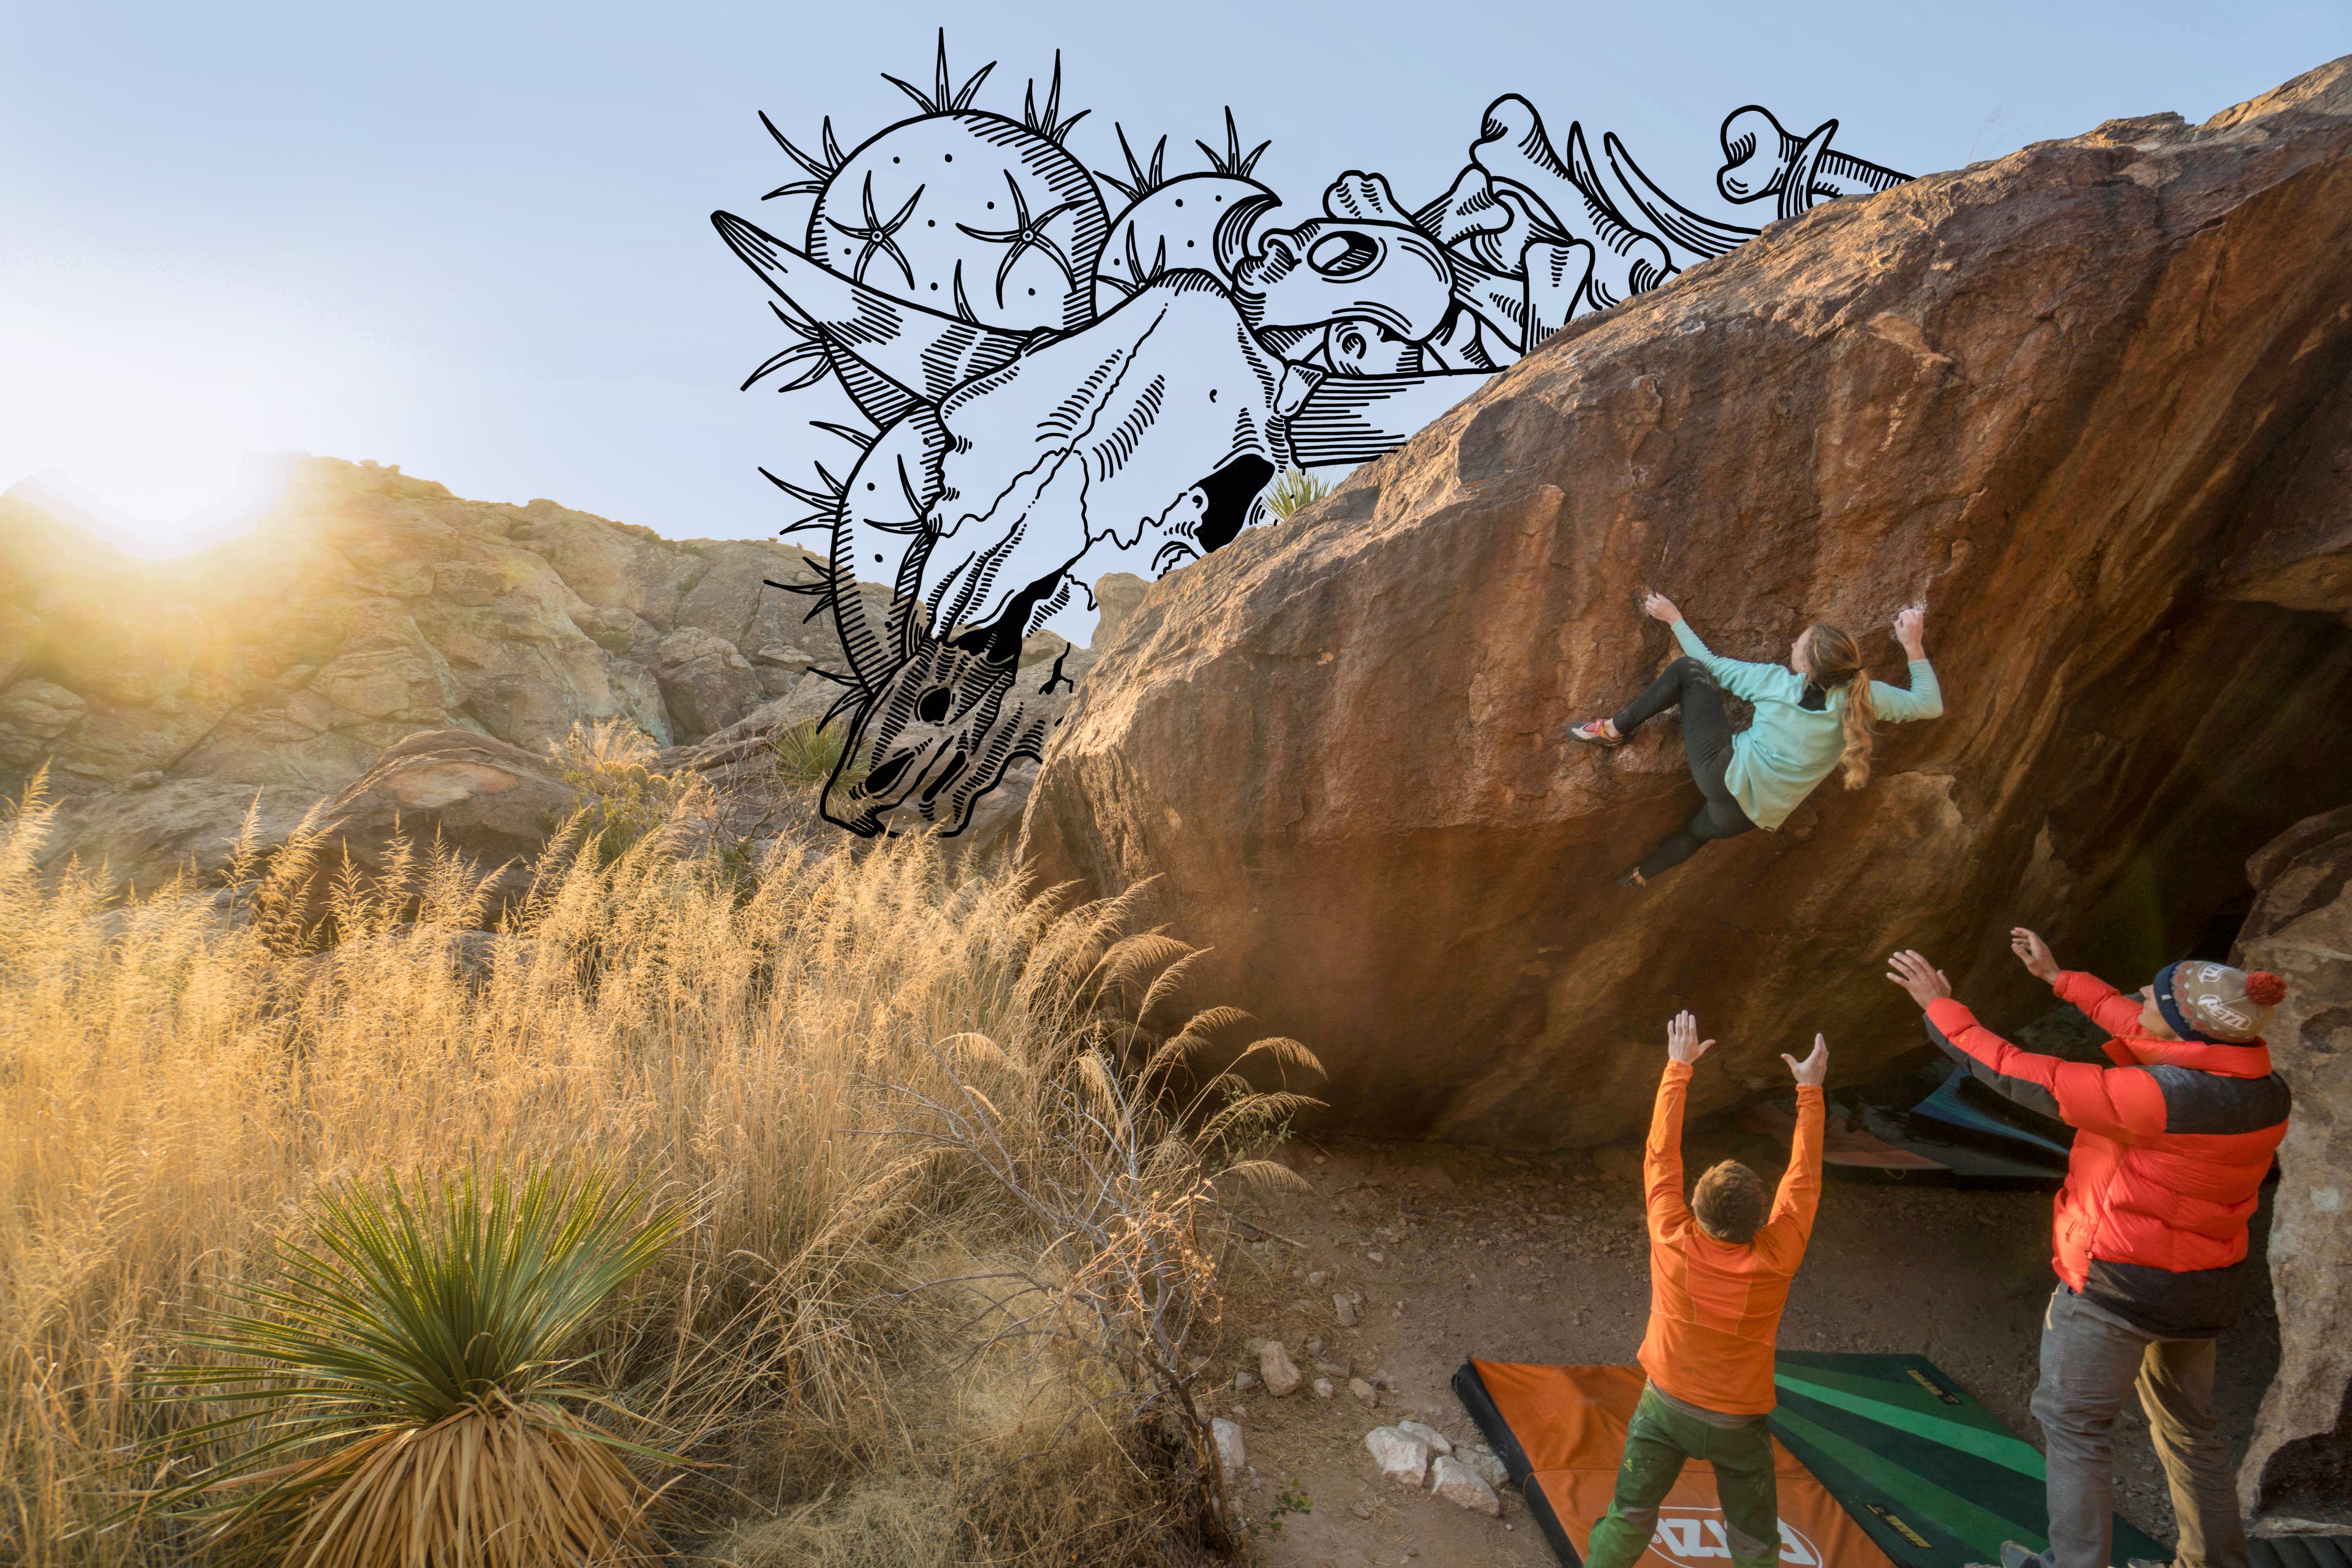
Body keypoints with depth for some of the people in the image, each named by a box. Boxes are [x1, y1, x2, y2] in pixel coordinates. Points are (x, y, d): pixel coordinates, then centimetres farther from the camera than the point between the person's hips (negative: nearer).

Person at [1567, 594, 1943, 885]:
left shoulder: (1775, 681, -10)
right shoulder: (1862, 696, -7)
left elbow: (1713, 666, 4)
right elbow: (1930, 704, 8)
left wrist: (1674, 618, 14)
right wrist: (1914, 646, 10)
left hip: (1724, 774, -5)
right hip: (1757, 813, 5)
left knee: (1688, 670, 2)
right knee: (1699, 830, 40)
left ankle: (1614, 729, 7)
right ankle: (1642, 874, 51)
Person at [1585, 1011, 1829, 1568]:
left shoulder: (1673, 1243, -23)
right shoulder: (1775, 1260, -24)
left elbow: (1661, 1156, -12)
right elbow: (1804, 1179, -12)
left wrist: (1678, 1068, -5)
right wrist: (1810, 1091, -5)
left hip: (1665, 1406, 1)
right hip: (1739, 1425, 0)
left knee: (1628, 1520, 13)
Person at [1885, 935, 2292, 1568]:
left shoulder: (2169, 1097, -31)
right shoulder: (2262, 1088, -7)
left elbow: (2027, 1078, -26)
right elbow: (2135, 1029, 8)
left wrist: (1941, 1008, -15)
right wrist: (2058, 978, 17)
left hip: (2121, 1284, -8)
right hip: (2204, 1282, 8)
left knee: (2074, 1421, 11)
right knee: (2187, 1422, 27)